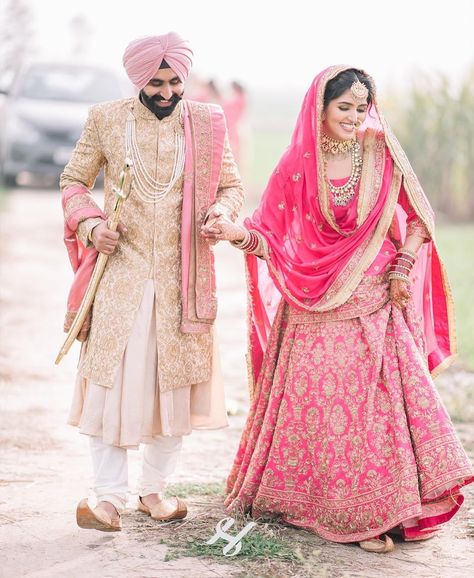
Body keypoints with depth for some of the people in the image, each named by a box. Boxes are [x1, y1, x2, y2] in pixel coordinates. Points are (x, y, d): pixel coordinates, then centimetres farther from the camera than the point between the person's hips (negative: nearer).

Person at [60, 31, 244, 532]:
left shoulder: (207, 124, 3)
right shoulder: (105, 121, 0)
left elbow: (232, 185, 11)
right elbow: (73, 181, 8)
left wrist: (221, 209, -11)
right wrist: (89, 224, -11)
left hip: (182, 276, 2)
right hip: (121, 271, -2)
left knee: (176, 382, 6)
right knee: (112, 380, -5)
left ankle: (154, 490, 19)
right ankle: (109, 496, 1)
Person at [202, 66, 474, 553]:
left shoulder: (381, 153, 0)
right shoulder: (297, 165, -2)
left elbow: (418, 217, 8)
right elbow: (272, 237, -2)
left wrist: (404, 266, -4)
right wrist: (240, 234, -21)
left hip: (375, 303, 1)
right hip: (316, 307, -1)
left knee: (380, 399, -2)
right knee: (316, 400, -2)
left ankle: (376, 510, 8)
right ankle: (311, 502, 10)